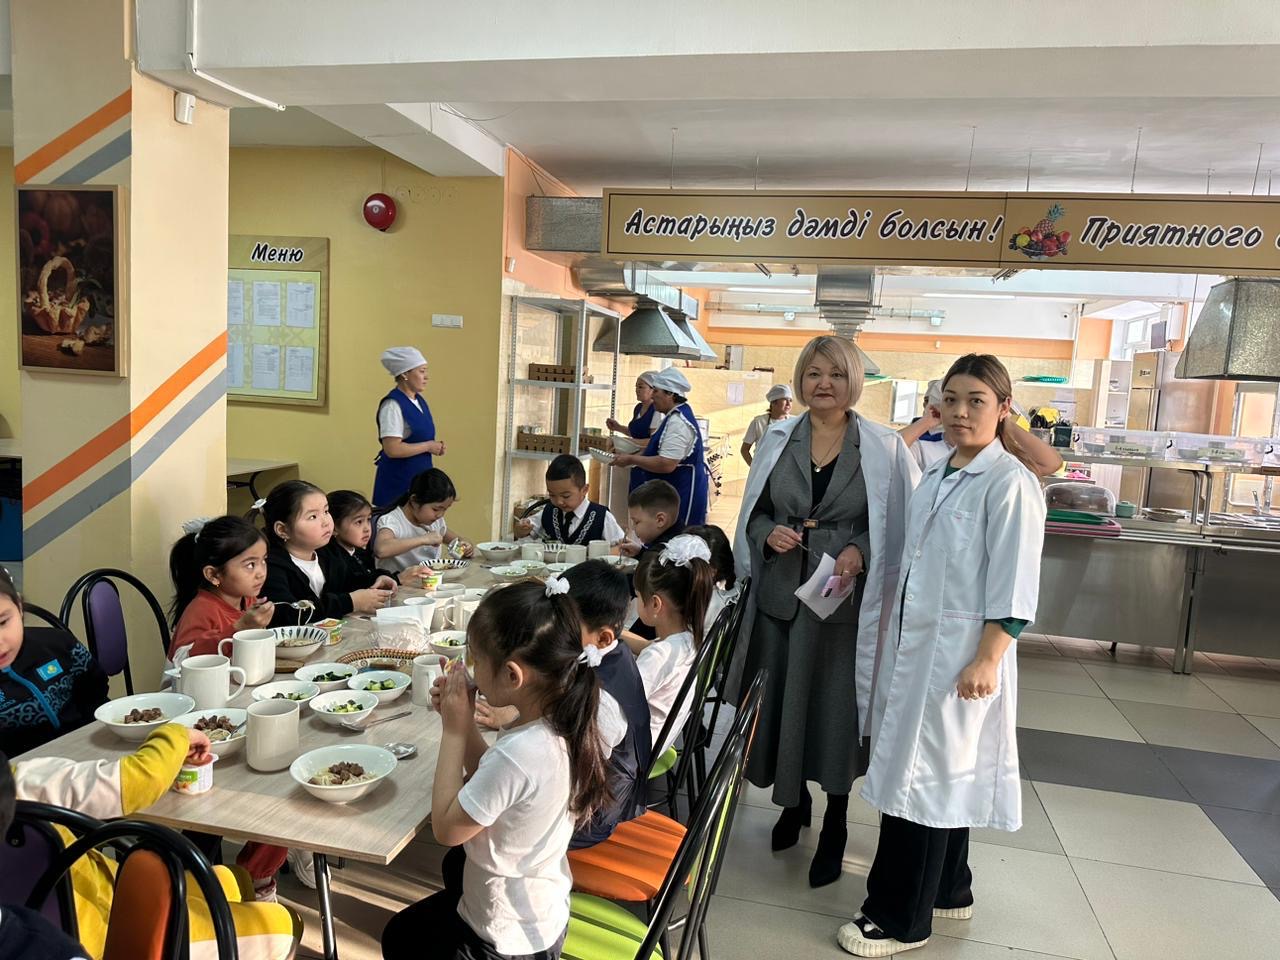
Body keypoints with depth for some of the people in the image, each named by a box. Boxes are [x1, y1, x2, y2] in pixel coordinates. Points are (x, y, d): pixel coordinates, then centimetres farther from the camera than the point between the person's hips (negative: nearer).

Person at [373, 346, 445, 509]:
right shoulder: (393, 405, -16)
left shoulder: (419, 400, 10)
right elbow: (392, 449, -24)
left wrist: (435, 446, 1)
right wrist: (428, 446, -14)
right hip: (398, 481, -8)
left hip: (419, 477, 8)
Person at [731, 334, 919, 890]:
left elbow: (898, 525, -1)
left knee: (835, 705, 4)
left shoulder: (883, 448, -3)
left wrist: (859, 552, -17)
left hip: (844, 597, -3)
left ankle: (835, 827, 26)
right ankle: (793, 803, 36)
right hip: (780, 592, 3)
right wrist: (769, 533, -8)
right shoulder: (777, 440, 6)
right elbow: (754, 511, 12)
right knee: (779, 697, 11)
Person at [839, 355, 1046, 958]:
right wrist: (894, 641, 17)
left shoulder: (1009, 484, -14)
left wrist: (985, 661, -19)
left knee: (927, 778, 1)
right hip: (913, 643, 8)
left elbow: (1014, 589, -16)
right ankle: (947, 892, 37)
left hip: (961, 652, -8)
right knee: (938, 775, 19)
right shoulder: (936, 475, 10)